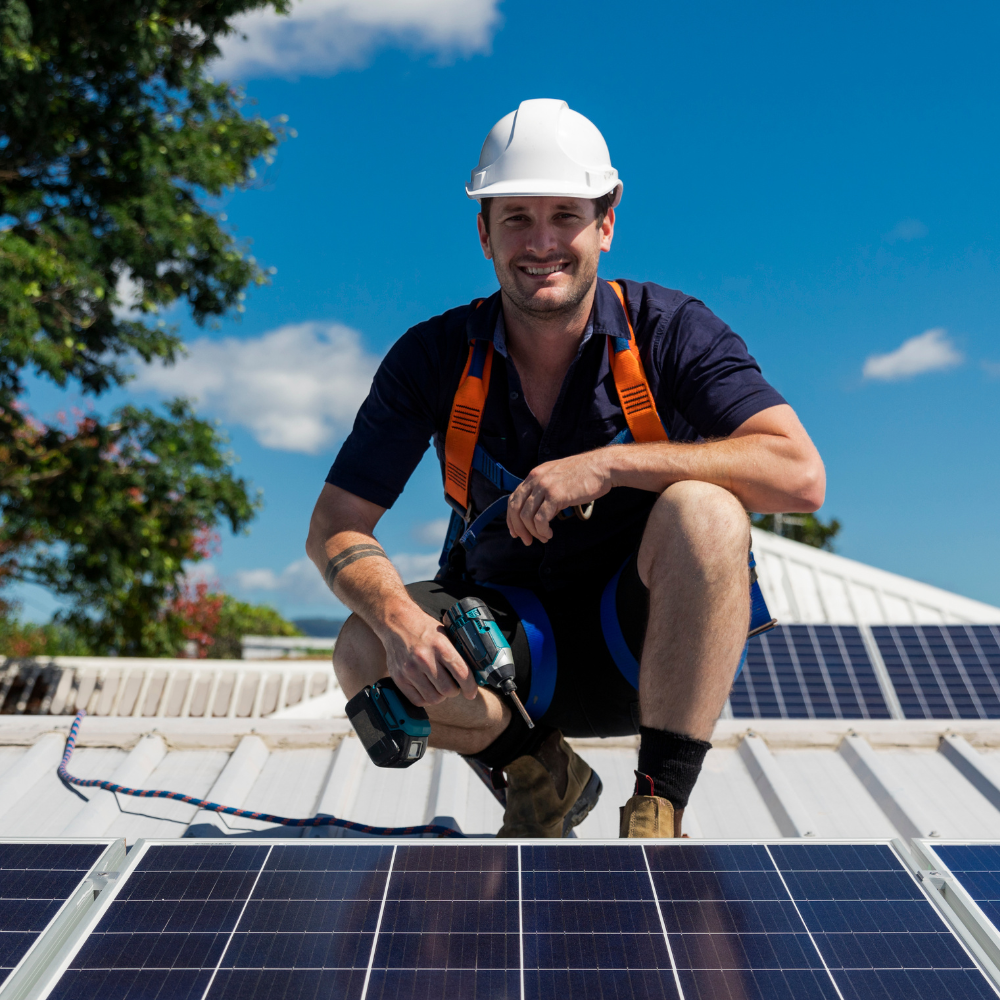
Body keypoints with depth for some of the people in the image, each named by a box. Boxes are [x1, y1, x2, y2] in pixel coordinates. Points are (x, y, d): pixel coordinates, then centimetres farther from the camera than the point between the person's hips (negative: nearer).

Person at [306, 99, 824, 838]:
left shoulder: (672, 331, -11)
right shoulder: (434, 357, -7)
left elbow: (800, 474, -23)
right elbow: (336, 527, -8)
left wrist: (611, 464, -31)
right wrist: (397, 617, -29)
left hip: (648, 641, -1)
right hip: (511, 644, 2)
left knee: (703, 510, -31)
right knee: (366, 655, -23)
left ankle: (659, 810, -17)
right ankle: (537, 771, 5)